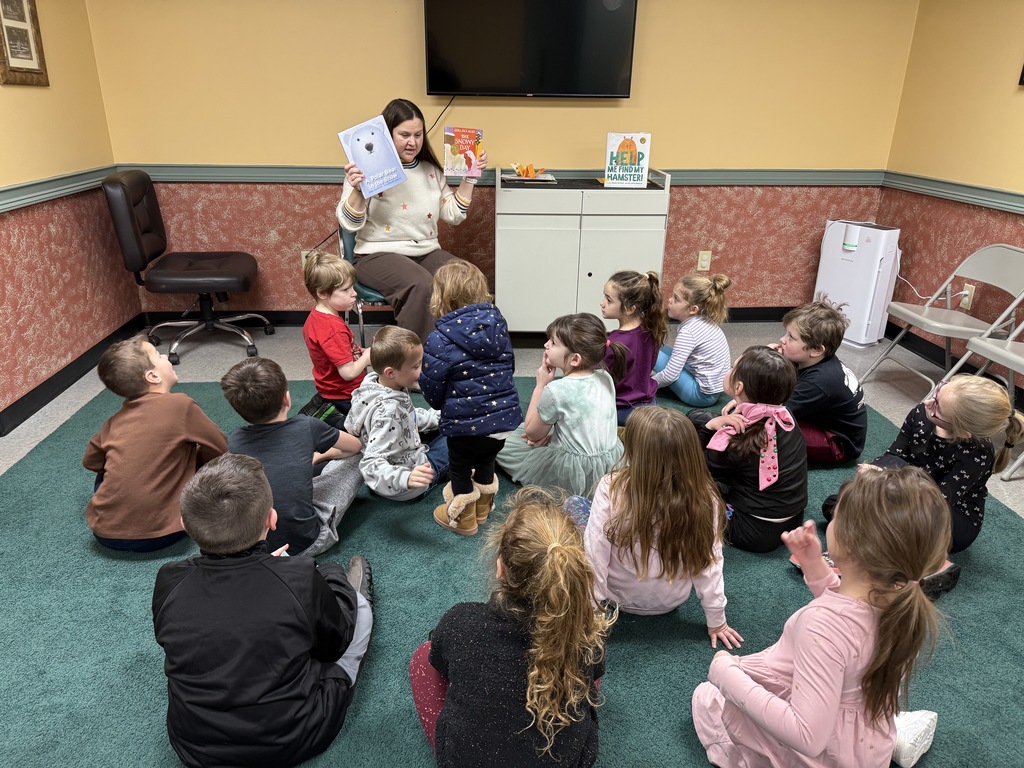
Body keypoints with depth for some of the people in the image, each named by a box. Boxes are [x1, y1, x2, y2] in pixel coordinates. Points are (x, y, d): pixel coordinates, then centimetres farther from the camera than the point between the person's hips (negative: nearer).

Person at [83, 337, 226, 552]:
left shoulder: (115, 421, 8)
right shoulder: (180, 405, -8)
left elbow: (90, 461, 24)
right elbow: (220, 451, 5)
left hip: (105, 532, 5)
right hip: (157, 535, -5)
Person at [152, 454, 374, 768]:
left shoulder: (169, 583, -18)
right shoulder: (300, 580, -26)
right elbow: (335, 644, -6)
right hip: (294, 742, -3)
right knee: (358, 603, 12)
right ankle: (351, 596, 44)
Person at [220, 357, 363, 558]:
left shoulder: (234, 441, -1)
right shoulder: (305, 427, -8)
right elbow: (356, 446, 12)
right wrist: (324, 454, 31)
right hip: (305, 544, -4)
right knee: (357, 458, 12)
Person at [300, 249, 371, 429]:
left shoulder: (315, 318, 1)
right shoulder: (334, 329, -29)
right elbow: (348, 372, -30)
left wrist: (360, 353, 1)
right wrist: (367, 356, -11)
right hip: (344, 398, -9)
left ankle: (321, 411, 14)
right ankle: (333, 420, -7)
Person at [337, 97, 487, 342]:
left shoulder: (430, 170, 13)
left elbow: (453, 215, 14)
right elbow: (349, 223, -8)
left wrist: (469, 177, 9)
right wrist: (357, 190, -25)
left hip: (427, 251, 5)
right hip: (380, 254, -5)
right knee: (421, 285, -35)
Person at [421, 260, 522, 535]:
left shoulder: (440, 339, -19)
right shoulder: (498, 323, -1)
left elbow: (432, 391, -12)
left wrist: (440, 403, 11)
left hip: (466, 422, -5)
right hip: (505, 418, 6)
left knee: (460, 468, 20)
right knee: (486, 461, 29)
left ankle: (462, 518, 40)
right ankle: (482, 509, 50)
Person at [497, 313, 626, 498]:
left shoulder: (557, 390, -23)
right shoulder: (605, 378, -4)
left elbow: (531, 433, -5)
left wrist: (541, 385, -5)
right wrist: (551, 432, 4)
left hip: (577, 476, -8)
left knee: (501, 445, 8)